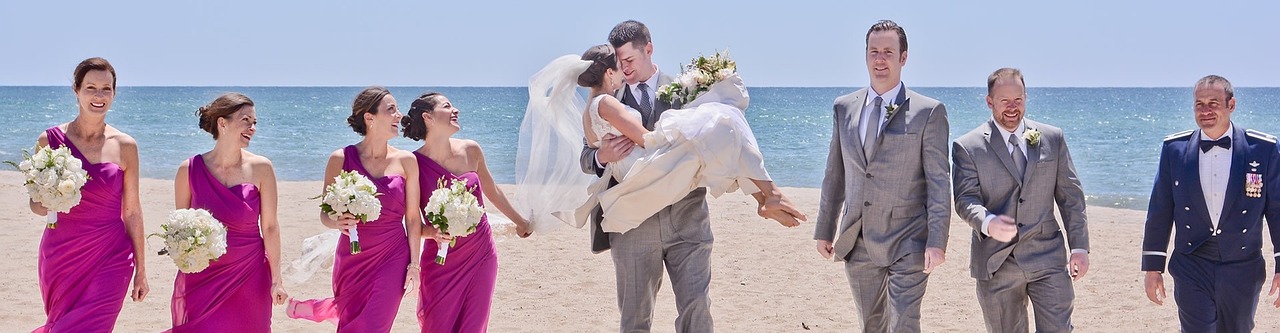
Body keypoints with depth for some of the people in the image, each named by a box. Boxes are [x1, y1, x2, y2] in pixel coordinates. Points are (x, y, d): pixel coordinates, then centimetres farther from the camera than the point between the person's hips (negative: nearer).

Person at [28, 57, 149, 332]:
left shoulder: (125, 146, 0)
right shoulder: (50, 141, -1)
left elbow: (132, 211, 4)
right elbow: (36, 204, 6)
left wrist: (141, 270, 6)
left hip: (110, 259, -1)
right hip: (61, 255, 1)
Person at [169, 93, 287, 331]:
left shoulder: (260, 168, -5)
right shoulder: (190, 169, -3)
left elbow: (269, 227, -2)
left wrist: (276, 279, -2)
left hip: (248, 278, 0)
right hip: (200, 278, 0)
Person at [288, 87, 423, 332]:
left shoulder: (406, 161, -2)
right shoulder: (341, 159, -5)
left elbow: (413, 218, 2)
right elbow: (325, 214, -2)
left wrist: (414, 264, -1)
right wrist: (338, 222, -24)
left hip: (392, 258, 1)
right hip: (352, 257, 0)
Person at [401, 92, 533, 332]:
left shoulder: (471, 151, -1)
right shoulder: (414, 164, -11)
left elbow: (492, 191, 17)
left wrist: (519, 222, 29)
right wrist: (431, 232, -25)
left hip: (481, 256, 3)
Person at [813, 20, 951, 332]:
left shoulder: (928, 112, -6)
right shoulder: (844, 108, 9)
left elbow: (939, 183, -8)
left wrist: (937, 242, -14)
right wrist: (824, 231, 14)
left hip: (907, 245, -5)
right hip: (857, 244, 5)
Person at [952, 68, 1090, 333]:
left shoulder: (1052, 138, 8)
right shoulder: (967, 147, -1)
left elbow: (1070, 196, 10)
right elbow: (965, 199, -9)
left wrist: (1079, 246, 3)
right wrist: (988, 222, -31)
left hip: (1047, 259, 1)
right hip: (996, 262, -1)